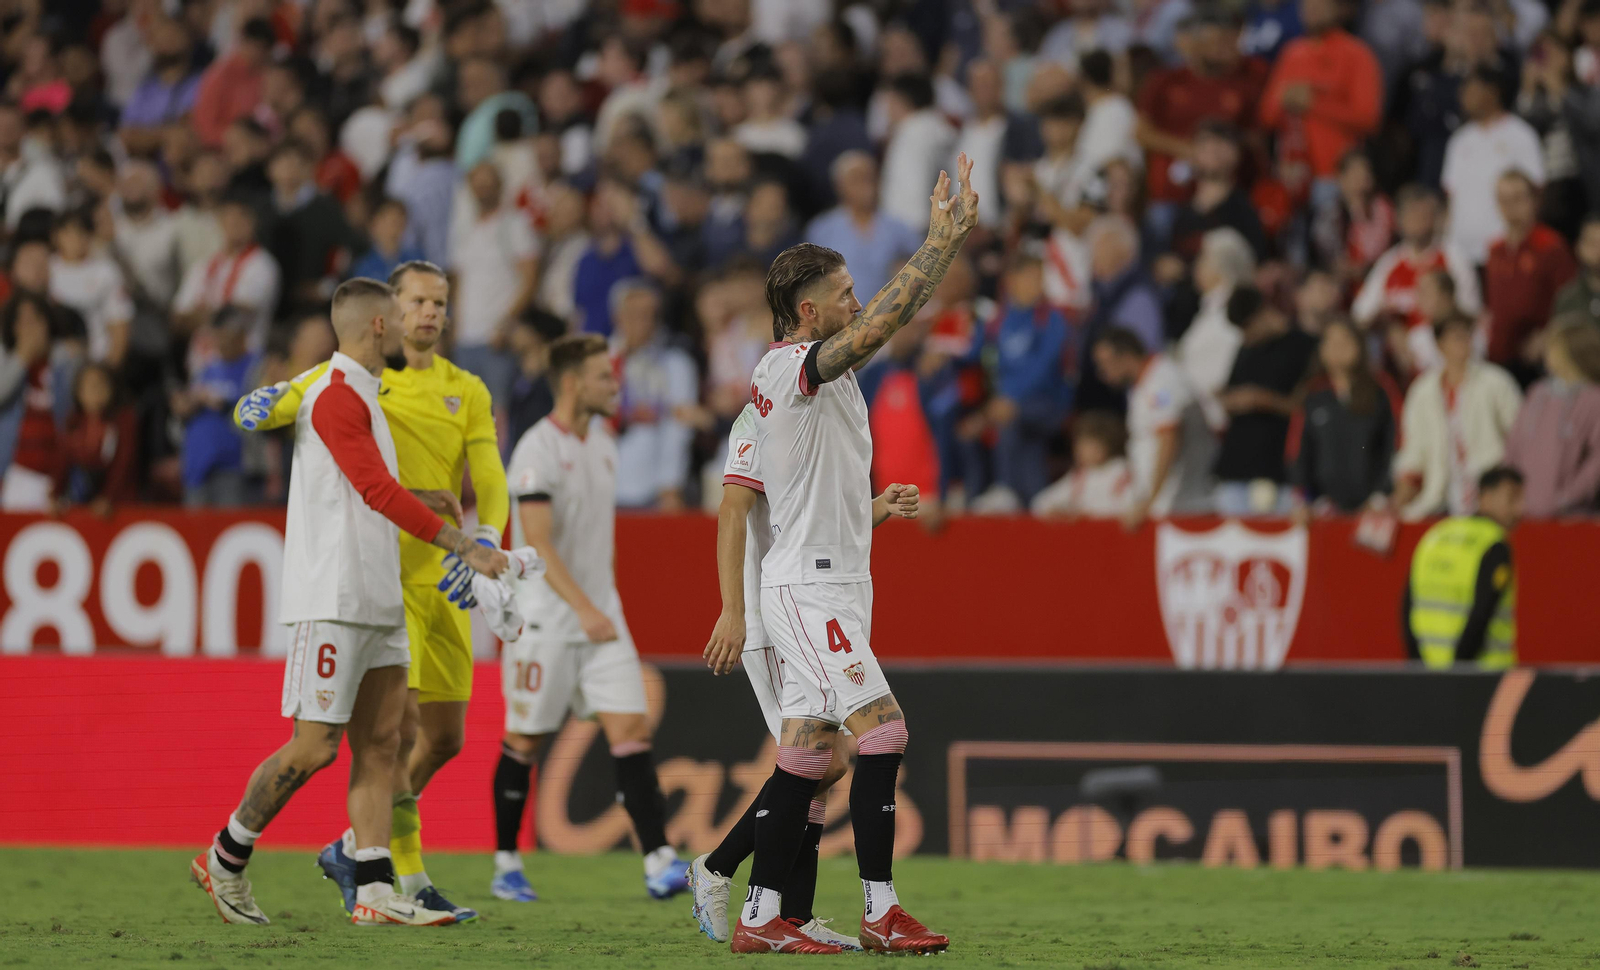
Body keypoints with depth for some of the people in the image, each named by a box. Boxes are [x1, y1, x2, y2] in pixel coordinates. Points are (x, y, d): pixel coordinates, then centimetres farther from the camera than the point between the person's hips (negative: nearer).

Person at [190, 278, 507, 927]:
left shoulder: (359, 395, 19)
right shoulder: (335, 396, -12)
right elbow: (378, 491, -20)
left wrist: (419, 501, 16)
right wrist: (461, 545, -21)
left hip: (376, 601, 10)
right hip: (333, 599, -10)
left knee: (380, 743, 3)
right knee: (314, 747, -8)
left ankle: (375, 892, 0)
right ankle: (227, 857, 8)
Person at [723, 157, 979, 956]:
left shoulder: (807, 368, 14)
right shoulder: (795, 367, -13)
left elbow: (893, 317, 20)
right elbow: (884, 322, -25)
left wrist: (948, 239, 14)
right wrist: (942, 241, -19)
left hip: (834, 583, 10)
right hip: (807, 584, -10)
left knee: (806, 753, 8)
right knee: (882, 732, -13)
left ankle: (759, 918, 9)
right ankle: (880, 912, -12)